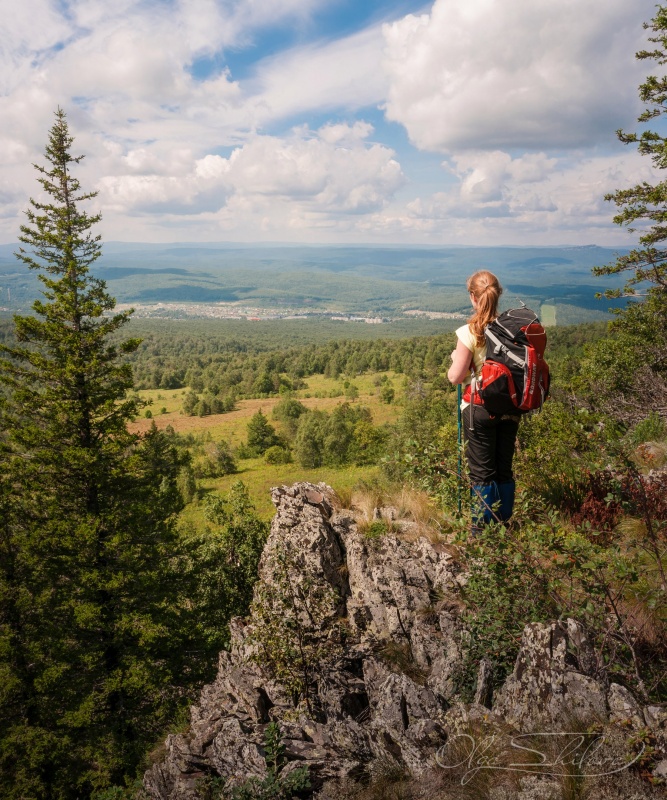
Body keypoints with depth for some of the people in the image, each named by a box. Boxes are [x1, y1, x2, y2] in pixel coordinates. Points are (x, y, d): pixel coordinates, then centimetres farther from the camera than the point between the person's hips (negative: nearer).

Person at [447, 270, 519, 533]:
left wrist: (455, 359, 6)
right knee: (505, 469, 16)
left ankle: (482, 529, 17)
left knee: (482, 471, 8)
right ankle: (504, 525, 28)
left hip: (479, 409, -4)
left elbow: (455, 377, -13)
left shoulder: (469, 333, -17)